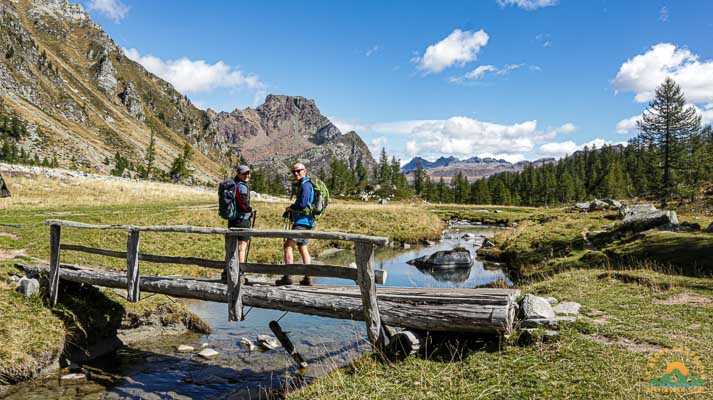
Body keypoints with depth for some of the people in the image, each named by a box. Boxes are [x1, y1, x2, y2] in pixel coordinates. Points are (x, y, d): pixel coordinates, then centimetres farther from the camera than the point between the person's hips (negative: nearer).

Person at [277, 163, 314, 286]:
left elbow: (302, 204, -21)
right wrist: (290, 211, 9)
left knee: (288, 245, -11)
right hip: (304, 221, 11)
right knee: (303, 248, 13)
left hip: (302, 221, -11)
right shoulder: (302, 185, 20)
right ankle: (308, 278, 15)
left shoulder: (305, 185, -13)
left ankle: (288, 277, -14)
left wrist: (290, 207, -4)